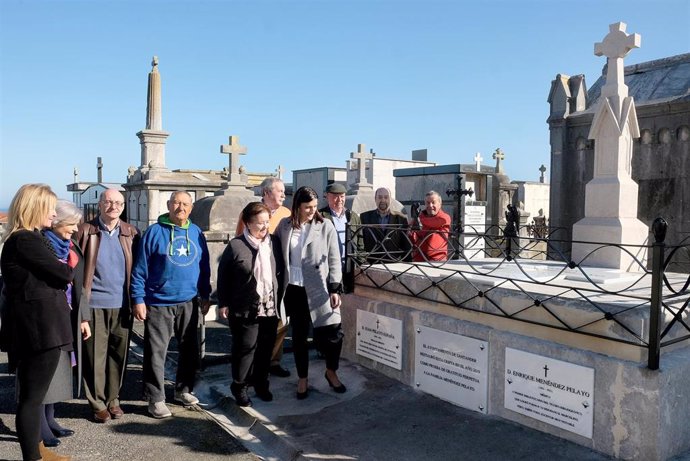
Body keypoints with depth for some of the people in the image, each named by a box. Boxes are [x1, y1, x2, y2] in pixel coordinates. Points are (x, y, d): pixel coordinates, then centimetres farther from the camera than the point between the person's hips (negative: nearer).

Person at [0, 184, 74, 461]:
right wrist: (71, 262, 2)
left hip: (37, 327, 10)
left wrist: (64, 267, -4)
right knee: (33, 395, -1)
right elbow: (64, 274, -18)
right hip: (40, 328, -10)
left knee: (32, 394, 18)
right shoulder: (25, 241, -17)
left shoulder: (25, 239, 16)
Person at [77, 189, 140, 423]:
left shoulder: (131, 232, 8)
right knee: (95, 355, 4)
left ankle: (113, 399, 23)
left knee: (118, 354, 9)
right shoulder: (86, 230, 1)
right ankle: (98, 404, 16)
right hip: (94, 304, -2)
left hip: (122, 305, 2)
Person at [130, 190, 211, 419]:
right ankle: (156, 399, 14)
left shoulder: (196, 233, 7)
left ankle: (183, 390, 31)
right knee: (156, 352, 2)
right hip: (158, 304, -4)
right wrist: (138, 299, -9)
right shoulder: (155, 232, -6)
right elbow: (140, 268, -6)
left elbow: (204, 267, 13)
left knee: (189, 349, 14)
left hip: (188, 303, 5)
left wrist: (205, 295, 12)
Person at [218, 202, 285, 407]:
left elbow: (281, 273, 12)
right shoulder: (236, 246, -9)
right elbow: (223, 275, -2)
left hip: (271, 308, 4)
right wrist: (223, 303, -2)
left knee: (266, 348, 13)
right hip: (245, 310, -4)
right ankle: (239, 386, 22)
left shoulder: (275, 243, 4)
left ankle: (261, 383, 31)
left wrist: (280, 300, 10)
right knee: (245, 348, 3)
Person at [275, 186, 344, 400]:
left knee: (332, 333, -4)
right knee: (299, 335, 12)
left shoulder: (325, 226, -4)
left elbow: (334, 260, -3)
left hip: (318, 289, -2)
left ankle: (331, 371, 24)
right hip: (294, 289, 2)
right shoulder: (285, 225, 2)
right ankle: (302, 378, 29)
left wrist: (335, 289, -8)